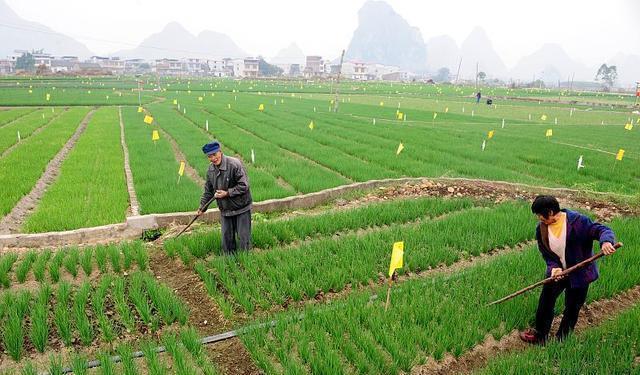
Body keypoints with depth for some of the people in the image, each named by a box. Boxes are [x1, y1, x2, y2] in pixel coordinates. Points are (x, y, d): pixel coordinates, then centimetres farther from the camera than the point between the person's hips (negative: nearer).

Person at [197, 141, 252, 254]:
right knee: (226, 238, 14)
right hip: (225, 210, 6)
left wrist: (227, 193, -21)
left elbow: (244, 186, -20)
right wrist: (202, 207, 13)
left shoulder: (235, 164, -20)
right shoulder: (210, 170, 2)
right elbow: (208, 191, 14)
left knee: (243, 236, 3)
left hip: (241, 208, -6)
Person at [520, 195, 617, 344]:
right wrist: (554, 267, -22)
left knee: (572, 310, 12)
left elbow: (603, 230, -26)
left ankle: (561, 340, 32)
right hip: (556, 272, 4)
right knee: (545, 303, 11)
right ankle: (540, 336, 30)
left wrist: (606, 242, -49)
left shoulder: (577, 221, -22)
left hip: (579, 274, -4)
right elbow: (547, 255, -2)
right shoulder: (541, 229, -8)